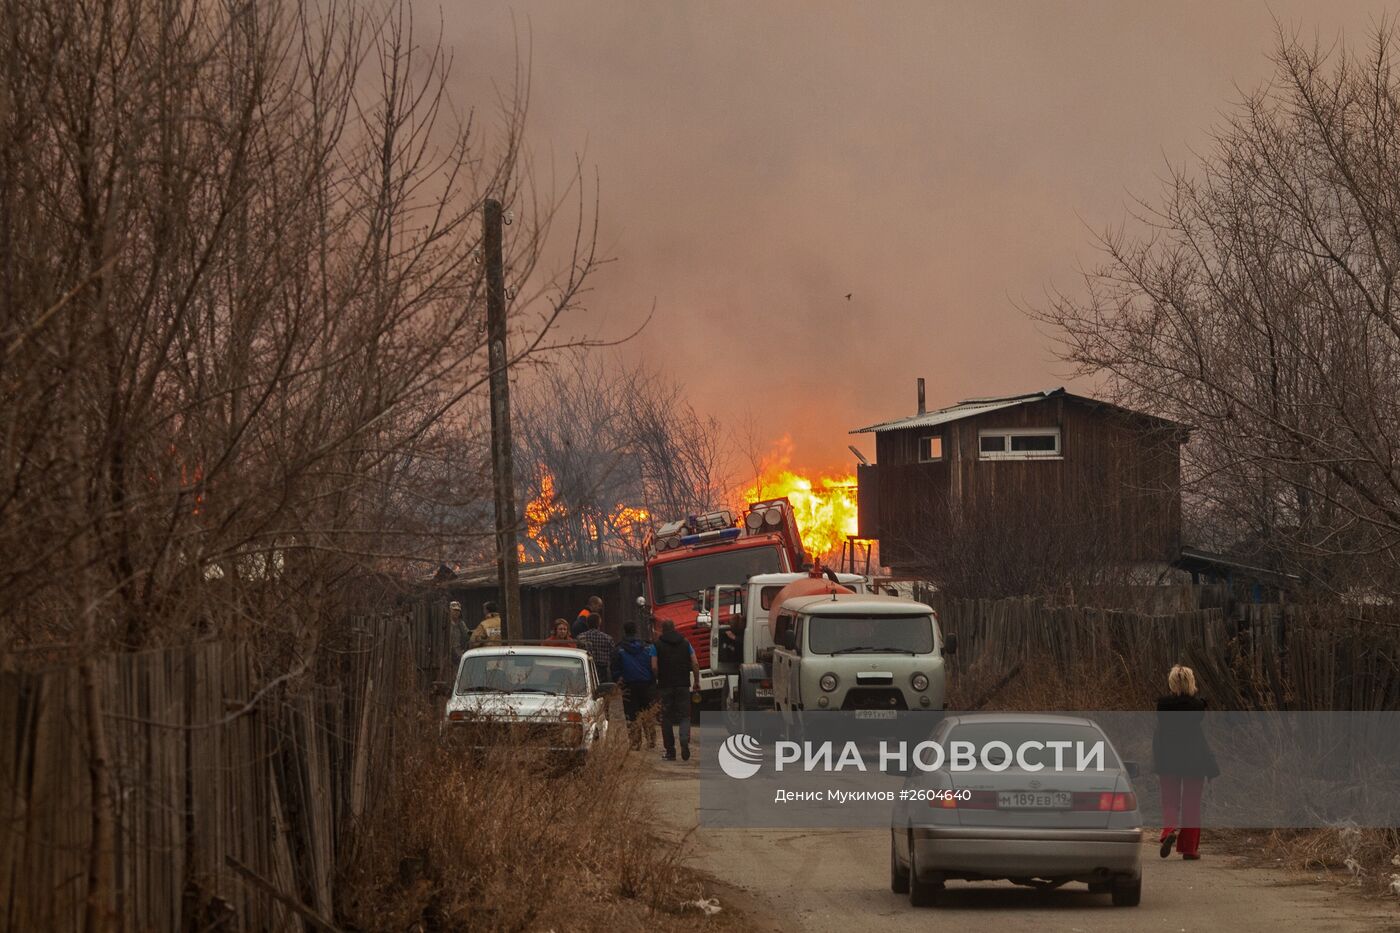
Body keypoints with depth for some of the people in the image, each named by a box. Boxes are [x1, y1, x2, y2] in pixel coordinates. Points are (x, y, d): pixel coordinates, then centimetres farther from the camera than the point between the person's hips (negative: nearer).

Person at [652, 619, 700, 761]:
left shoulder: (658, 644, 0)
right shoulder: (685, 643, 7)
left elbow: (654, 667, -7)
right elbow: (695, 664, 2)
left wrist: (657, 680, 9)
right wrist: (696, 681, 11)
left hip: (665, 685, -1)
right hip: (683, 685, 1)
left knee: (666, 718, 6)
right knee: (684, 715, 6)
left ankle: (670, 751, 4)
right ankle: (685, 741, -21)